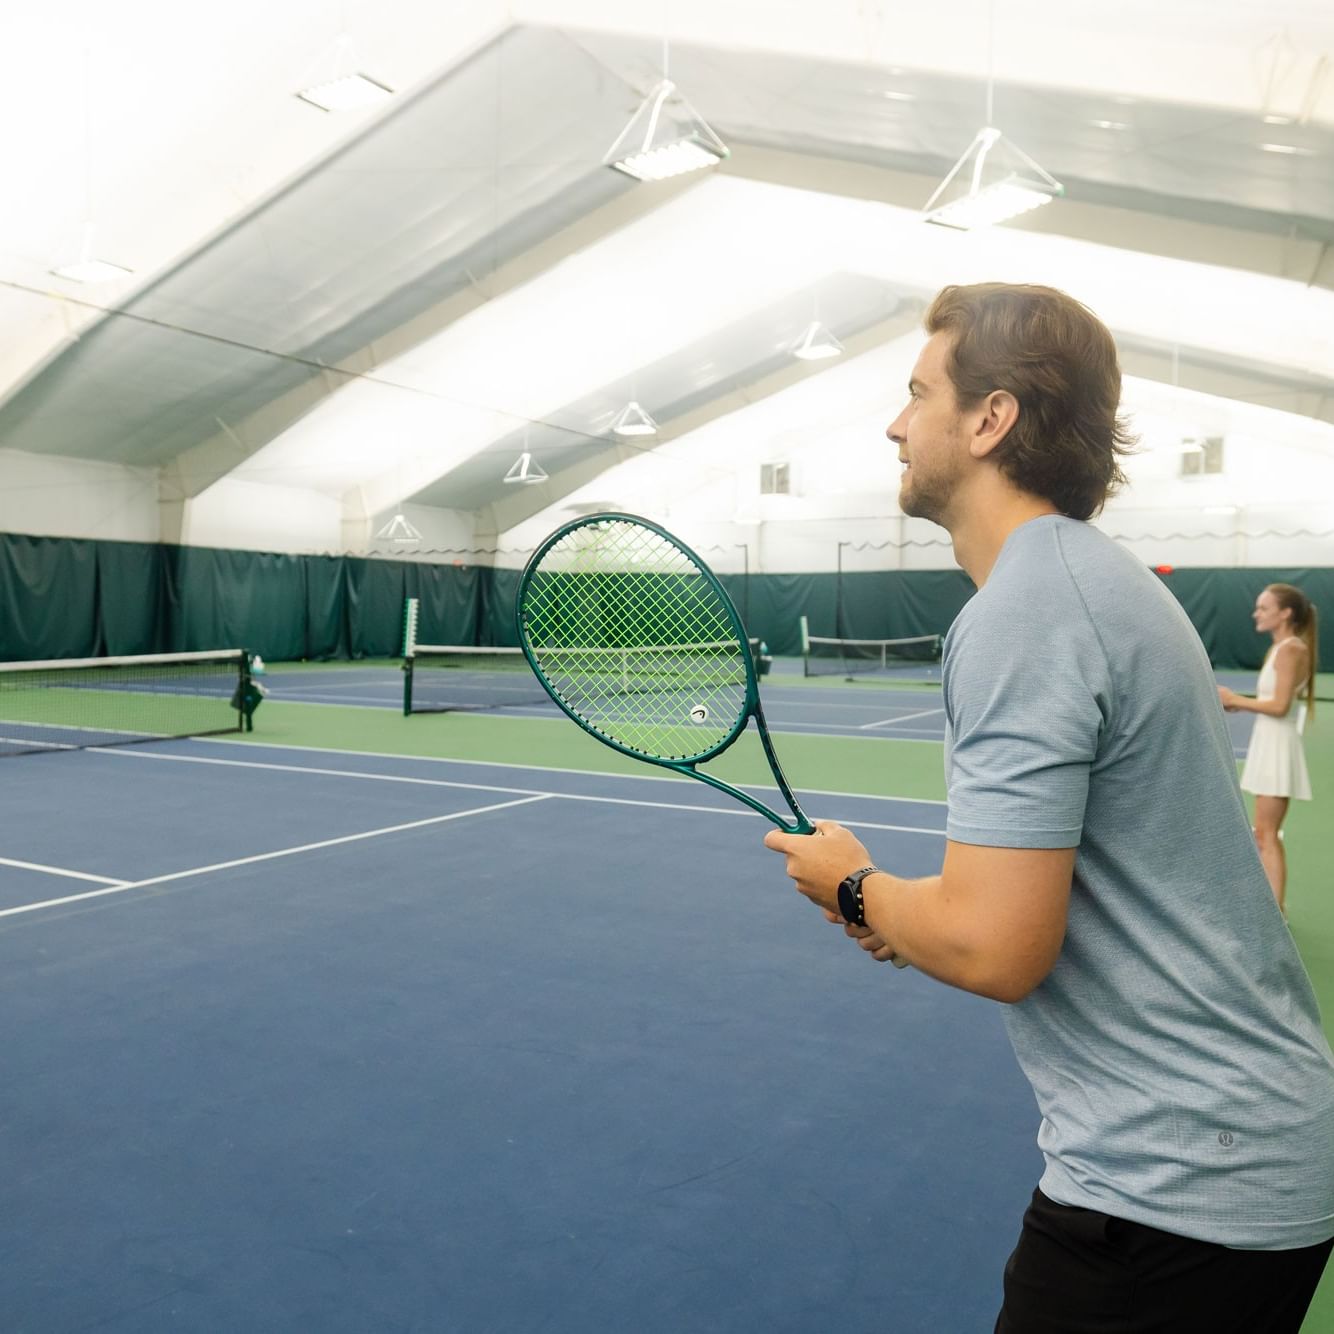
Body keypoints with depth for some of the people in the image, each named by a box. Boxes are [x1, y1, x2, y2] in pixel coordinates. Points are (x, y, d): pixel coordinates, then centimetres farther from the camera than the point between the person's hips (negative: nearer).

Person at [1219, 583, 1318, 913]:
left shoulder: (1291, 649, -16)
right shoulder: (1278, 649, 13)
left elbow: (1280, 706, -22)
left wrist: (1236, 699, -13)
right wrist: (1238, 705, 2)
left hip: (1279, 747, -10)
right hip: (1268, 743, 10)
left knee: (1266, 834, -7)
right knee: (1265, 834, 15)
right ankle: (1272, 904, 24)